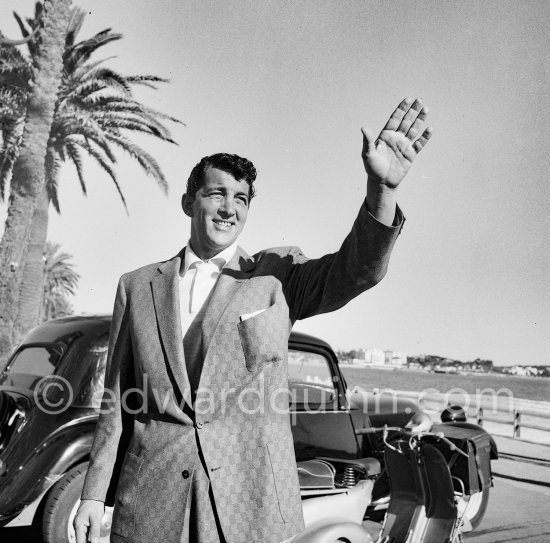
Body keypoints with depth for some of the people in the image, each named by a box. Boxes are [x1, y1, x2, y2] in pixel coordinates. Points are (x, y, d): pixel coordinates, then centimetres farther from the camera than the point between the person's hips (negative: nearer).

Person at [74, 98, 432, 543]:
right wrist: (95, 494, 7)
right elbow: (118, 401, 11)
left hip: (253, 503, -1)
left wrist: (382, 188, -31)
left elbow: (356, 271, -14)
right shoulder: (137, 287, 9)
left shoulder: (276, 275, 4)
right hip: (151, 502, 2)